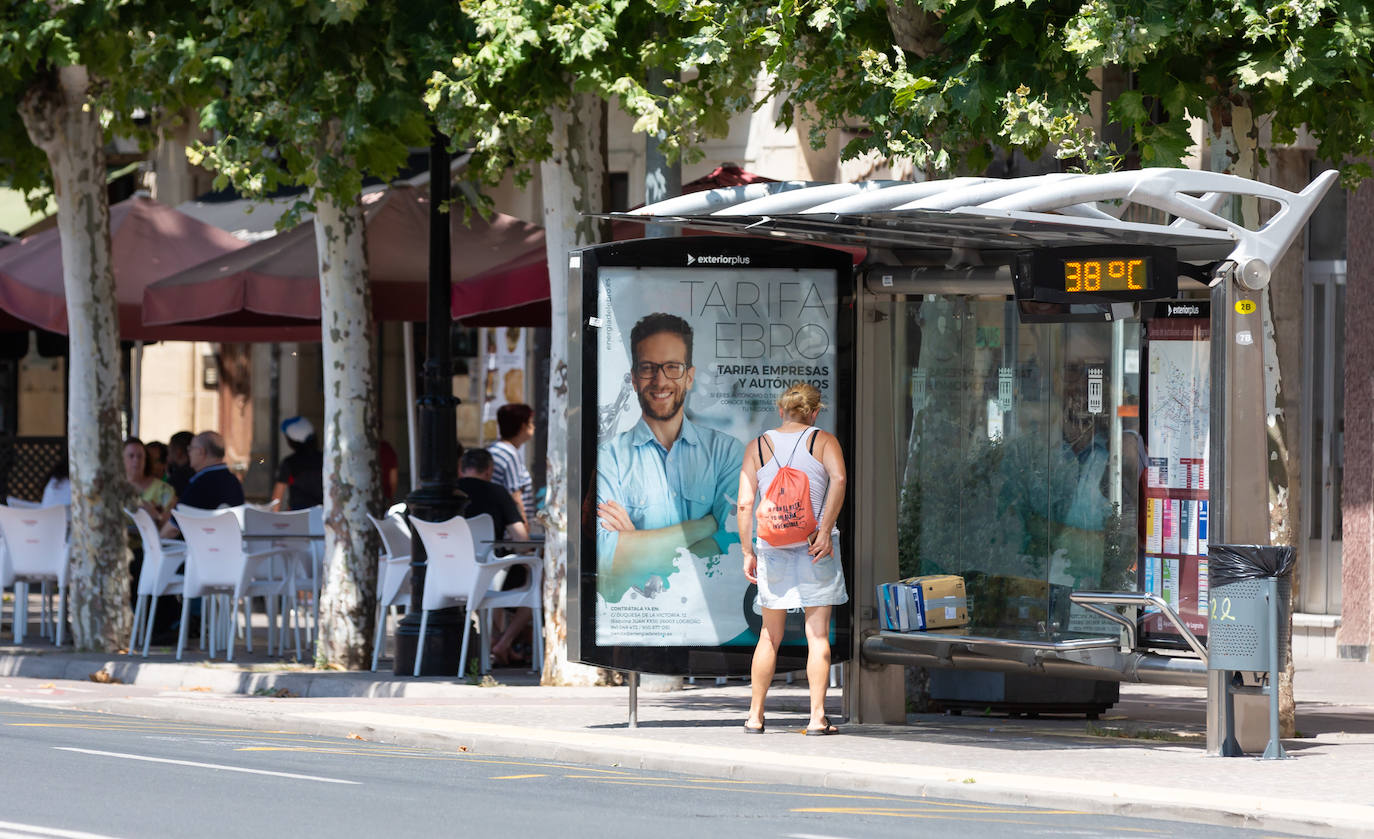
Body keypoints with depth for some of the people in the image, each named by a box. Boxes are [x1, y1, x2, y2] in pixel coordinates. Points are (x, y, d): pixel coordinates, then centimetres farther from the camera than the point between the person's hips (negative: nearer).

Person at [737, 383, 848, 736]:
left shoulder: (757, 448, 7)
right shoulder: (824, 441, 2)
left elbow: (745, 503, 0)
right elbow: (838, 478, -17)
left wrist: (747, 552, 5)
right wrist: (824, 530, -17)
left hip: (772, 548, 2)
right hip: (816, 548, -2)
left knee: (770, 635, 12)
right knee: (818, 634, 0)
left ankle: (755, 715, 14)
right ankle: (818, 716, -5)